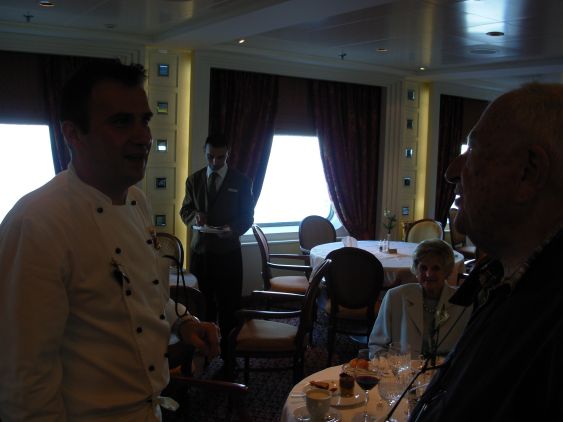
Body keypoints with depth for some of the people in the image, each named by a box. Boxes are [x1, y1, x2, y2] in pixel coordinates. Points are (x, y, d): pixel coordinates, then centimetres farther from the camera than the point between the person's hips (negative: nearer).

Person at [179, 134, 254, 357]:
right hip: (200, 249, 2)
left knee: (228, 305, -1)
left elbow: (247, 217, 3)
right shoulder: (193, 179, 9)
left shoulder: (241, 181, 2)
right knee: (201, 304, 4)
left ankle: (228, 353, 10)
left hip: (228, 252, -2)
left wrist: (232, 229, -17)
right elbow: (185, 211, 15)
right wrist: (195, 216, -8)